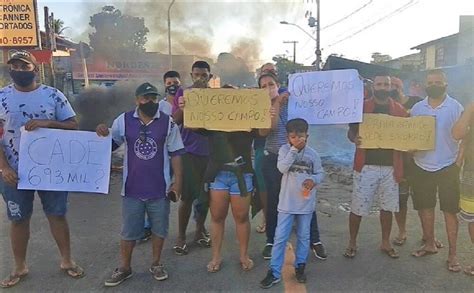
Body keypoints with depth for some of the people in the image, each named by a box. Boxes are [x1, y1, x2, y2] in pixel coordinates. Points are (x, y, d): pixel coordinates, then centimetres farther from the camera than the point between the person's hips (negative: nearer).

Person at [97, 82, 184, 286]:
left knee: (159, 229, 14)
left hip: (160, 189, 0)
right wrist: (102, 134, -14)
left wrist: (178, 182, -4)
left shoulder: (168, 122, -3)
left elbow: (175, 154, -1)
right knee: (128, 232, 13)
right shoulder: (123, 121, -2)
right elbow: (110, 145, 9)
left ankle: (156, 264, 34)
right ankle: (124, 268, 31)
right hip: (132, 189, 0)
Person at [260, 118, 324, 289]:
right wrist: (294, 148, -23)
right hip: (287, 203, -2)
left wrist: (313, 180, -17)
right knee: (280, 238, 1)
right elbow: (282, 168, -21)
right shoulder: (284, 150, -5)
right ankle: (274, 272, 11)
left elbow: (320, 173, 5)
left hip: (306, 203, 2)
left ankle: (300, 267, 33)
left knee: (303, 237, 15)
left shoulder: (312, 154, -1)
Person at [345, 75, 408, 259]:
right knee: (357, 207, 2)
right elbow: (351, 131, 2)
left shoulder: (399, 110, 7)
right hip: (366, 165, -2)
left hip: (390, 166, 3)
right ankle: (352, 243, 19)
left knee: (387, 206, 13)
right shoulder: (362, 107, 0)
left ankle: (385, 243, 29)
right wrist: (354, 139, -21)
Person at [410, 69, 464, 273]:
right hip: (422, 167, 3)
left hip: (447, 168, -3)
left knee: (450, 211, 3)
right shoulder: (417, 108, 4)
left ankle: (452, 255, 15)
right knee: (424, 207, 12)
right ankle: (430, 244, 31)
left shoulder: (455, 107, -5)